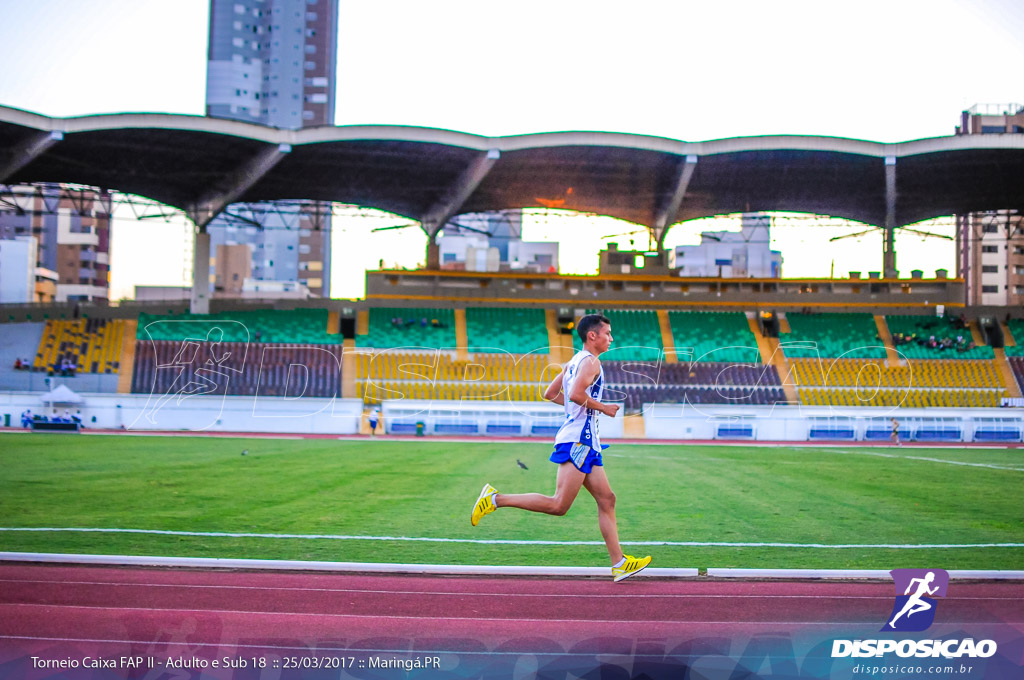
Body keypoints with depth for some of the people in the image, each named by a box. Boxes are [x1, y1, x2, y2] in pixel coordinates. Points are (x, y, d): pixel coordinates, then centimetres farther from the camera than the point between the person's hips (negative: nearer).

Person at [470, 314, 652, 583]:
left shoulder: (573, 363, 20)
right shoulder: (590, 362, -8)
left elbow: (550, 394, 23)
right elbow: (576, 393, -24)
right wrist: (603, 408, -11)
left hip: (586, 443, 11)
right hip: (578, 441, -11)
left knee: (606, 500, 7)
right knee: (558, 505, -13)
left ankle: (619, 564, 6)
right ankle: (496, 499, -9)